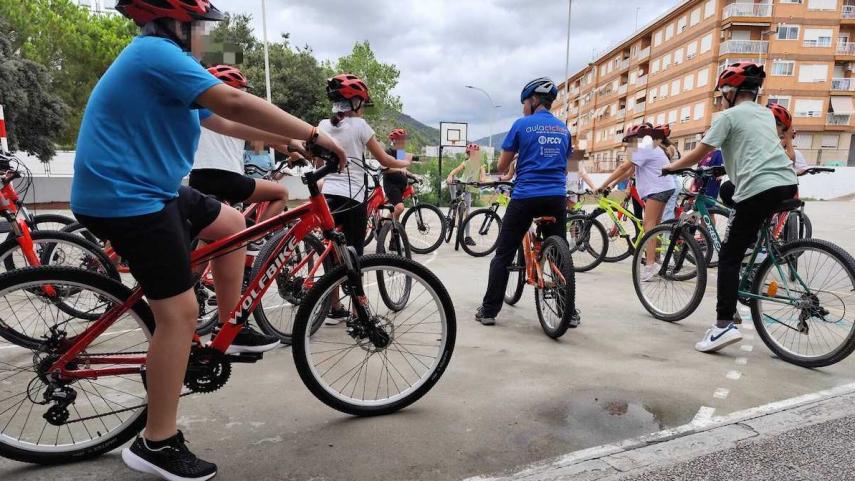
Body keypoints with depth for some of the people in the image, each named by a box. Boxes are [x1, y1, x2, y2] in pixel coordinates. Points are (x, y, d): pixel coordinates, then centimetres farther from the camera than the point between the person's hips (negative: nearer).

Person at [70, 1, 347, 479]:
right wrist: (313, 134, -21)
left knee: (231, 224, 17)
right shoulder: (157, 52, -13)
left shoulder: (157, 62, 19)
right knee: (180, 311, -10)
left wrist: (288, 140, 17)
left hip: (144, 188, 11)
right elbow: (236, 103, -25)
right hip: (126, 198, -11)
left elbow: (224, 122, 20)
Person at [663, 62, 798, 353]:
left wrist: (670, 167, 17)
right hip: (787, 184, 8)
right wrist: (725, 165, 47)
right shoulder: (767, 114, 23)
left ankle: (724, 325, -10)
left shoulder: (729, 116, 2)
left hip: (758, 189, -8)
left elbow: (699, 154, 1)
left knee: (729, 257, -3)